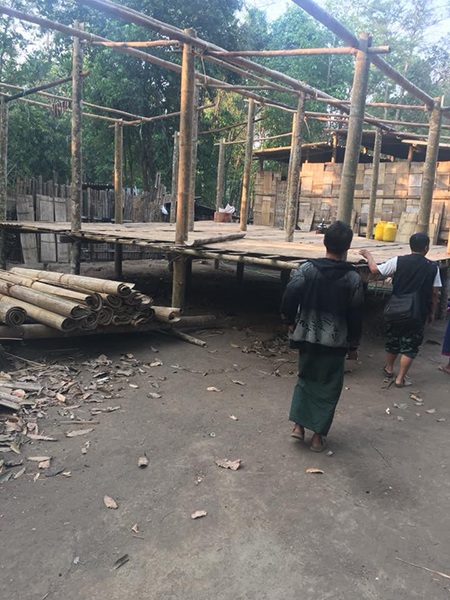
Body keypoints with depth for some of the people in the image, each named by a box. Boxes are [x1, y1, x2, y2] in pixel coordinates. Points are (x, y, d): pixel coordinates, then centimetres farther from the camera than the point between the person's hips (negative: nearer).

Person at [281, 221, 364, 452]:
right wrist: (354, 344, 6)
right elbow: (355, 315, -4)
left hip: (307, 337, 2)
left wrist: (290, 321, 4)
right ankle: (318, 435, 17)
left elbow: (289, 296, -13)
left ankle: (298, 424, 18)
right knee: (328, 386, 11)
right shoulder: (352, 278, -8)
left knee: (305, 379, 22)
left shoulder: (306, 269, -7)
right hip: (335, 342, -2)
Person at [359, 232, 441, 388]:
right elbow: (434, 294, -1)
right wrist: (432, 313, 11)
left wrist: (368, 256, 11)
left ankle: (389, 368, 38)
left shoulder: (398, 261, -9)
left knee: (392, 340, 20)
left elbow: (375, 270, -6)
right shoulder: (433, 268, -5)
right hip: (418, 314, -1)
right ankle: (400, 379, 10)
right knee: (410, 346, 9)